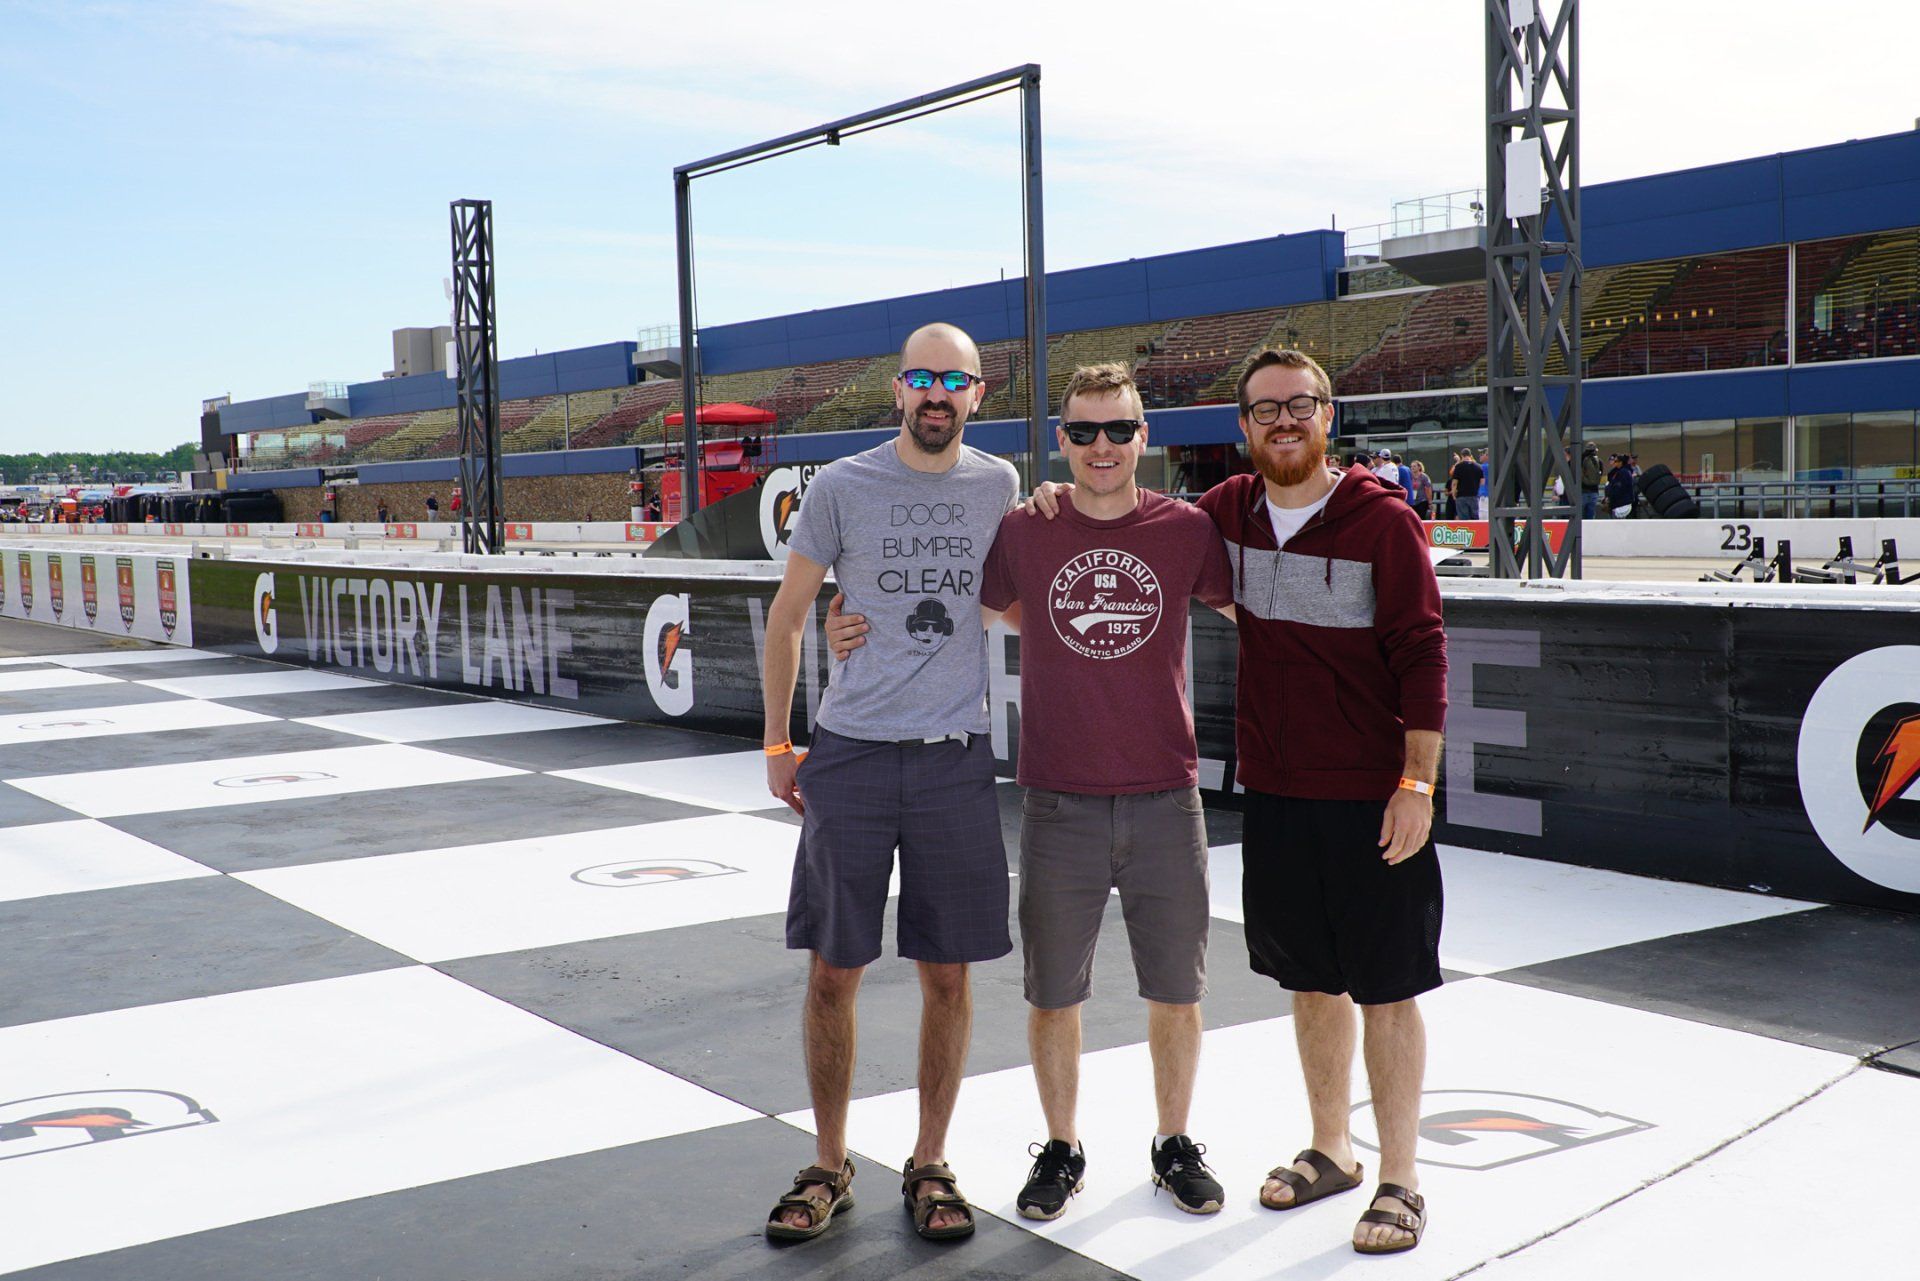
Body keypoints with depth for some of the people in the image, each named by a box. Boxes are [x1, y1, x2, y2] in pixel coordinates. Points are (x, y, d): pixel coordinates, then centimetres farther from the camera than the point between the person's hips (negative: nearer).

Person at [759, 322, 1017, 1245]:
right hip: (849, 755, -1)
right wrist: (778, 744, 5)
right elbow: (787, 616, 6)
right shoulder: (841, 487, -2)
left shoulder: (998, 484, 6)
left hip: (956, 760, 2)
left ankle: (929, 1166, 23)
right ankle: (828, 1168, 22)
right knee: (833, 972, 5)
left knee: (947, 974, 7)